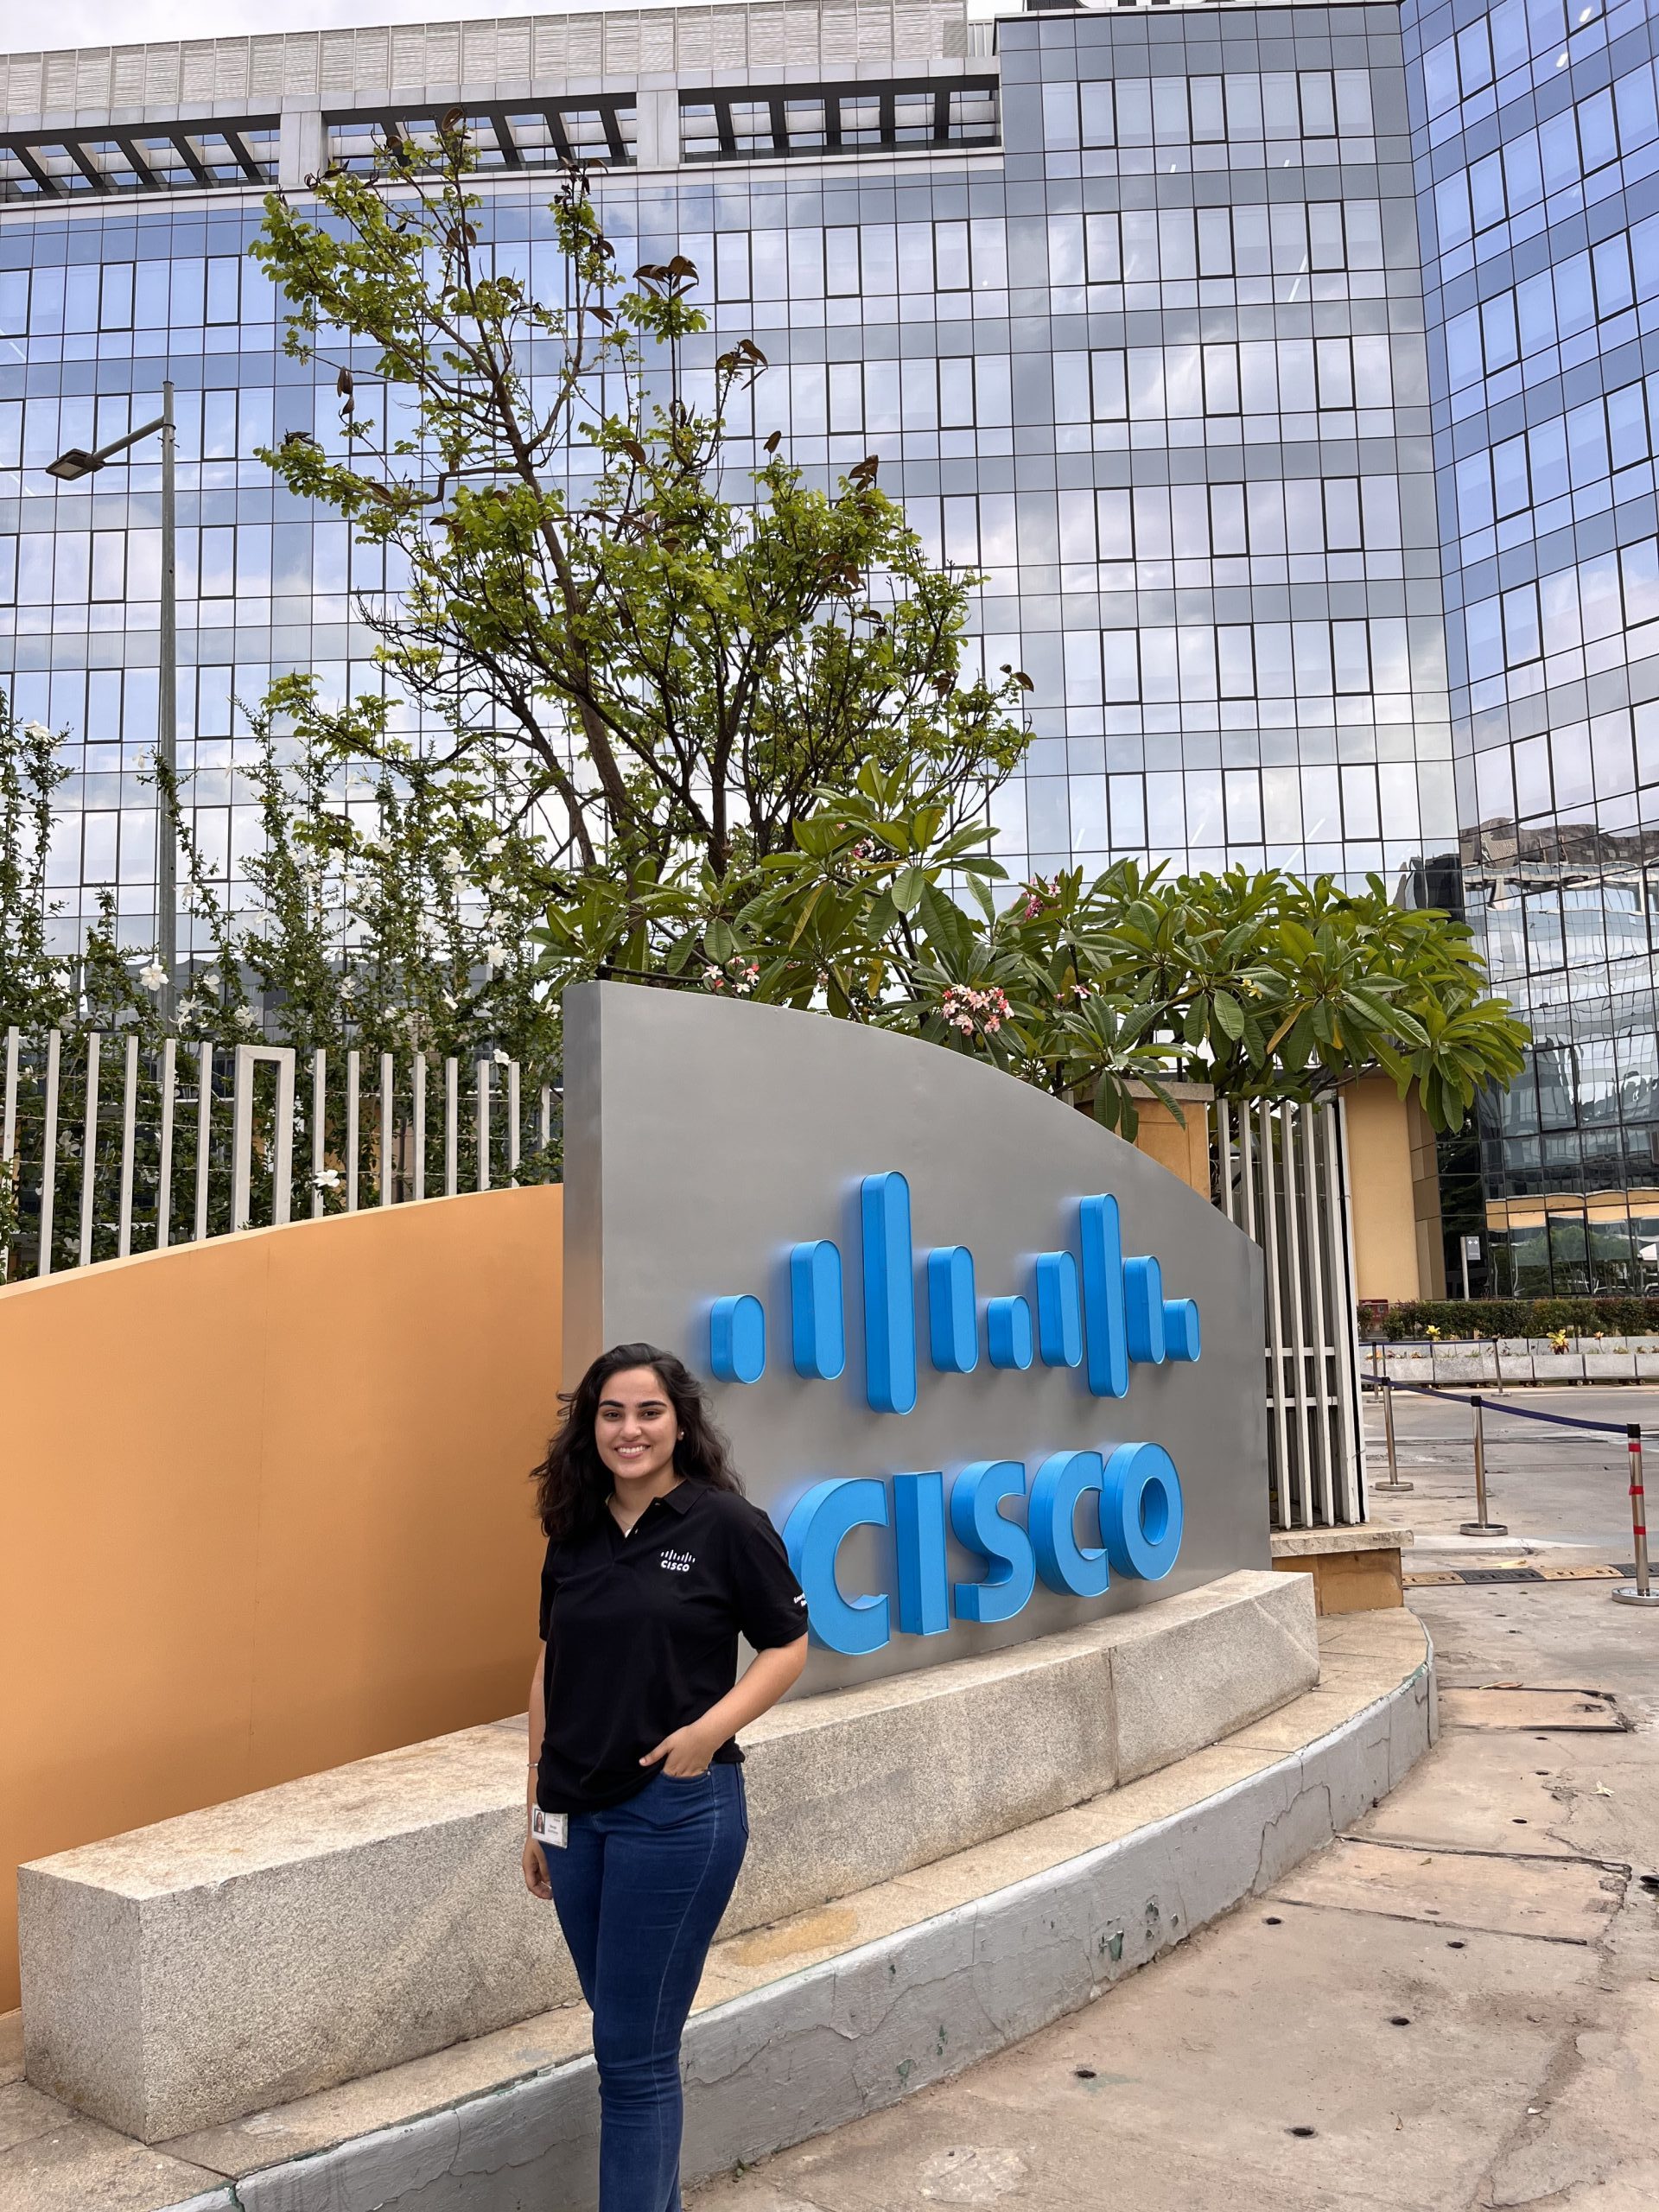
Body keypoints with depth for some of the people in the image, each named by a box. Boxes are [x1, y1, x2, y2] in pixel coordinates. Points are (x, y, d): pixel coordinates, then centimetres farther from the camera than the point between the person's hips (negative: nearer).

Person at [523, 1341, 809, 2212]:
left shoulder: (724, 1523, -11)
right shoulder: (574, 1534, 5)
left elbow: (787, 1646, -4)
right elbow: (550, 1671, 12)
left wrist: (712, 1726, -19)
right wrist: (537, 1810, 13)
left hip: (676, 1811, -5)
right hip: (577, 1812, 6)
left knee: (634, 2054, 1)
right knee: (626, 2038, 18)